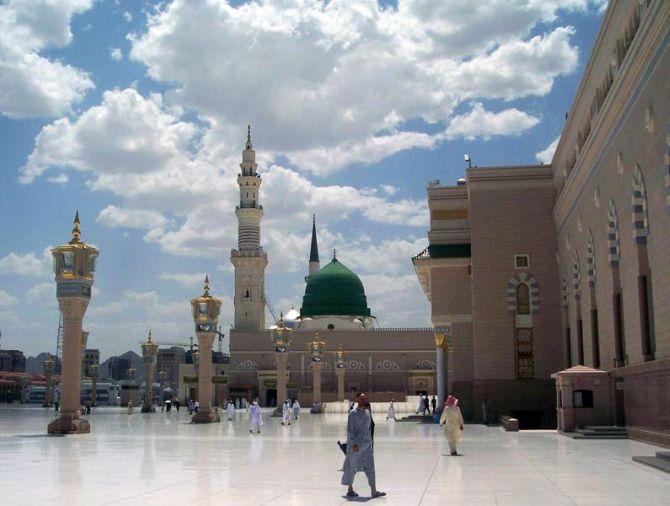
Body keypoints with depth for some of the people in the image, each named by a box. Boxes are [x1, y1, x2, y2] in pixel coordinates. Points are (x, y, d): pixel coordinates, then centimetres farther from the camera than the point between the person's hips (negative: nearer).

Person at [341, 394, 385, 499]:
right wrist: (354, 443, -19)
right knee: (352, 467, 6)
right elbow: (350, 430, -13)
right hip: (356, 445, -6)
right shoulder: (353, 414, -11)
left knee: (370, 467, 0)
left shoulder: (367, 413, 10)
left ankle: (374, 491, -1)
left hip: (367, 444, 6)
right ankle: (350, 489, 19)